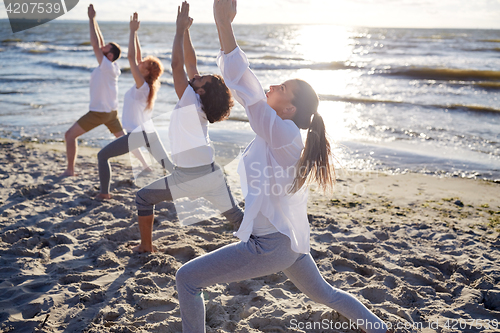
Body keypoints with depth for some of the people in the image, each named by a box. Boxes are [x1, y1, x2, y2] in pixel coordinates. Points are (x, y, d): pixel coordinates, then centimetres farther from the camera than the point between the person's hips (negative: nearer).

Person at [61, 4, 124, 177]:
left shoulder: (107, 66, -18)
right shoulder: (110, 67, 4)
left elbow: (95, 45, -22)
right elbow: (99, 43, 10)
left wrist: (92, 19, -17)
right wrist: (93, 20, 8)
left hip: (98, 112, -9)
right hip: (112, 111, 9)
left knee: (70, 135, 0)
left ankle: (70, 170, 2)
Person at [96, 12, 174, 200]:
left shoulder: (141, 86, -15)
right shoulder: (146, 85, 5)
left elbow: (131, 57, -22)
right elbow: (137, 56, 12)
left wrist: (133, 31, -16)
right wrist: (134, 33, 11)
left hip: (138, 134, -8)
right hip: (149, 133, 9)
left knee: (102, 156, 3)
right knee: (167, 164, 13)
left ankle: (104, 193, 4)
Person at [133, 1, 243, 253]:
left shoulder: (189, 100, -11)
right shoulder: (198, 103, 7)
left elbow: (177, 65, -14)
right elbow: (190, 63, 13)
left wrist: (180, 30, -5)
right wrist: (185, 31, 16)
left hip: (187, 178, -6)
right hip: (211, 174, 6)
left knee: (144, 198, 15)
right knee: (237, 217, 13)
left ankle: (146, 247, 21)